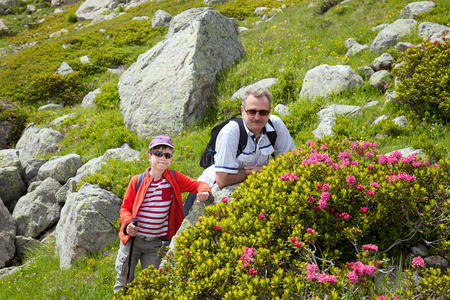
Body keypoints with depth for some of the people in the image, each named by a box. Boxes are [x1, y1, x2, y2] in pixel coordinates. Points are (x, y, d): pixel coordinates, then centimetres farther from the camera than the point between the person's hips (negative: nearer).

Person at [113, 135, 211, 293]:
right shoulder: (137, 181, -5)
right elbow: (125, 207, 3)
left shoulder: (174, 178, -2)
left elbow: (197, 184, 4)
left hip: (156, 243, 1)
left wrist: (204, 191, -19)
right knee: (123, 282, 6)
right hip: (132, 238, -1)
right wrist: (127, 223, -17)